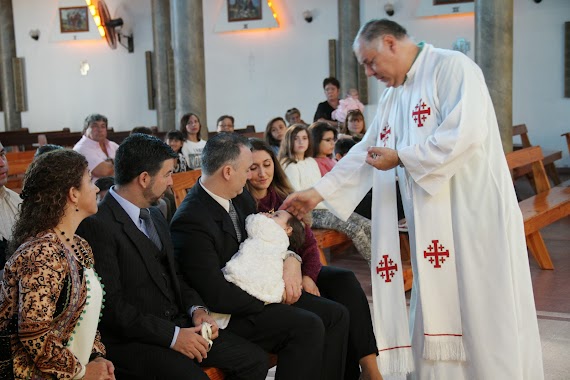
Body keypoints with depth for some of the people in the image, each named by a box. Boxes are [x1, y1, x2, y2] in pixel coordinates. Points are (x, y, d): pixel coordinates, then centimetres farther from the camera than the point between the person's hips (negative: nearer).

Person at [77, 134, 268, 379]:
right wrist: (171, 335, -18)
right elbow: (111, 305, -18)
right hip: (130, 340, -8)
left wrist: (196, 309, 1)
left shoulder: (155, 216, 13)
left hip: (177, 324, 8)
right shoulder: (98, 225, -15)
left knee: (255, 360, -4)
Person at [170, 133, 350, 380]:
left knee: (336, 315, -2)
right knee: (308, 327, -24)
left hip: (257, 291, 9)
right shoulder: (191, 221, -24)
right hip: (227, 313, -9)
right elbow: (217, 297, -26)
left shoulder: (241, 197, 3)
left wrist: (291, 260, -6)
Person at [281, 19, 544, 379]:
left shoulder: (451, 67, -8)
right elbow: (364, 152, 18)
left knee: (482, 315, -1)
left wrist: (401, 157, -13)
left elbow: (466, 132, -20)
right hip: (431, 224, 8)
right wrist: (318, 192, 13)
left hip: (475, 215, -7)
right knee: (437, 319, 9)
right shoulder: (392, 97, 17)